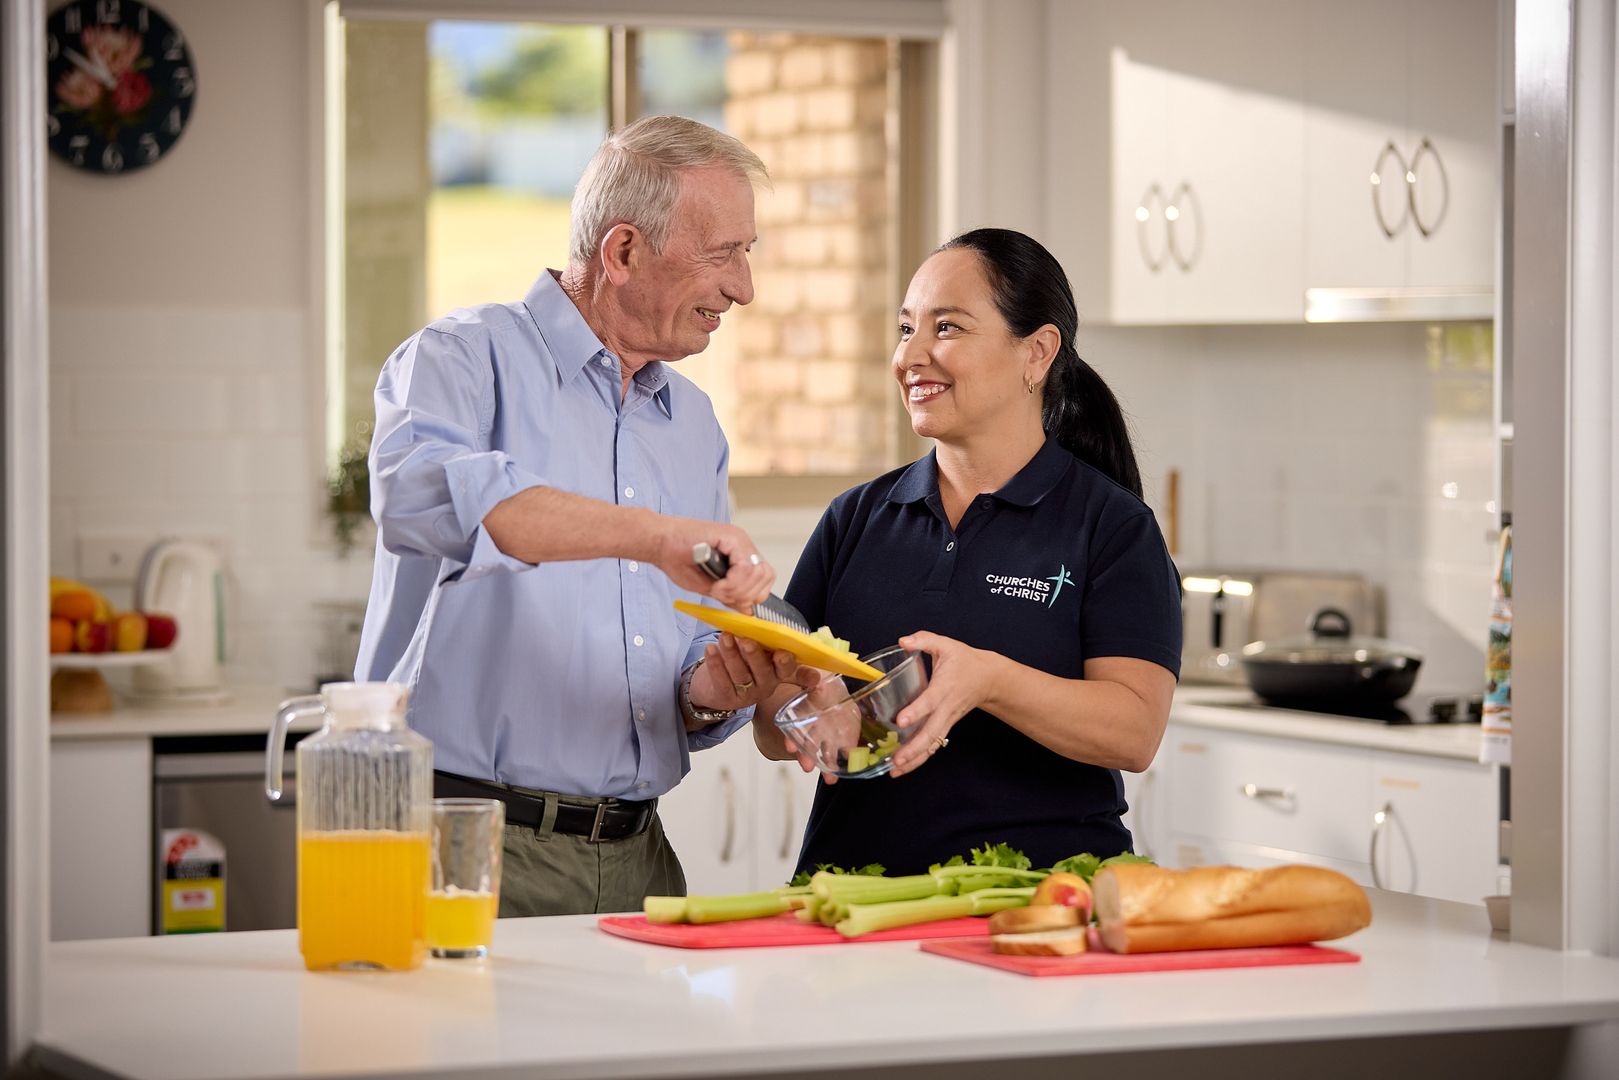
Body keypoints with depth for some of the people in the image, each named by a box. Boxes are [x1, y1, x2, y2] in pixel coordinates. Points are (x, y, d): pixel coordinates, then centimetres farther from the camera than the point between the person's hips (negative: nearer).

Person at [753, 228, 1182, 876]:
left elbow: (1134, 732, -9)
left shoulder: (1112, 526, 3)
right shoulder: (855, 519, 15)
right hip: (856, 888, 3)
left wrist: (987, 681, -24)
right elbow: (773, 732, 12)